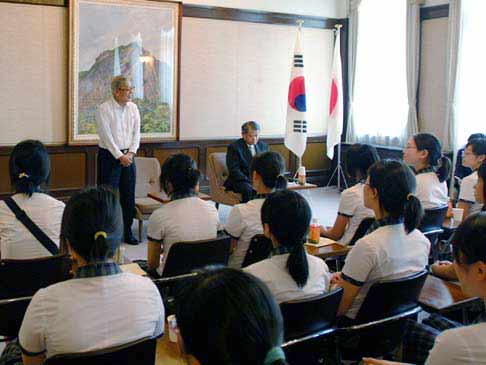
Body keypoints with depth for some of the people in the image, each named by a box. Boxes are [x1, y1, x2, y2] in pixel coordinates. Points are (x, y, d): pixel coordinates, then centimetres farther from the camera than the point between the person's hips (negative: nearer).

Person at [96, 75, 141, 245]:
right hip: (109, 156, -5)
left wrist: (131, 153, -6)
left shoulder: (133, 107, 7)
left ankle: (127, 232, 19)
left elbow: (136, 132, 6)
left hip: (128, 156, 5)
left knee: (129, 195, 8)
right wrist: (120, 156, -16)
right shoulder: (104, 109, -9)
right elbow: (106, 136, -14)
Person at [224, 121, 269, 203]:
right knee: (249, 190, -37)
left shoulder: (263, 146, 15)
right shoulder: (234, 147, -1)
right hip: (241, 180, -4)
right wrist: (250, 182, -20)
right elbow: (234, 170, -9)